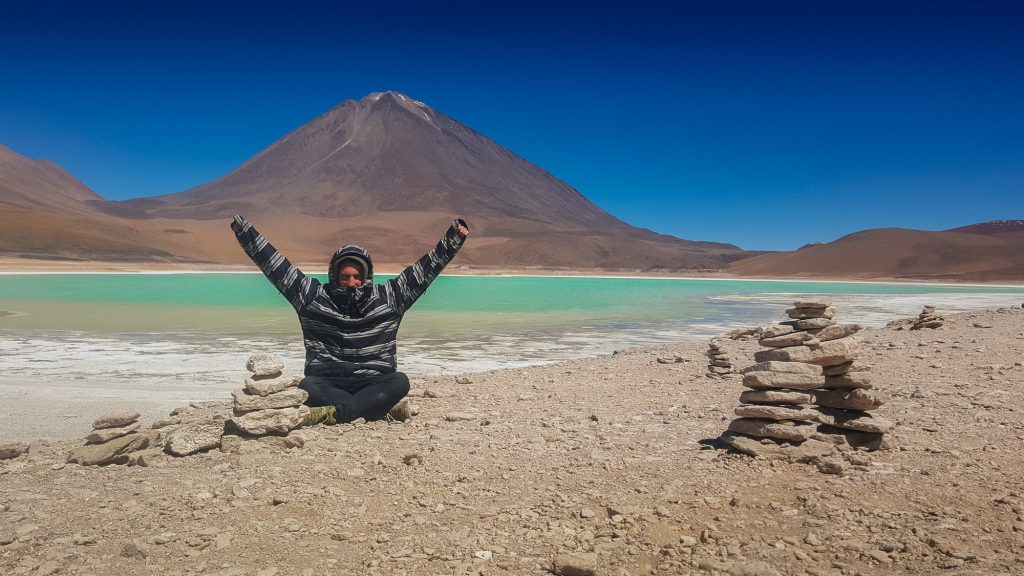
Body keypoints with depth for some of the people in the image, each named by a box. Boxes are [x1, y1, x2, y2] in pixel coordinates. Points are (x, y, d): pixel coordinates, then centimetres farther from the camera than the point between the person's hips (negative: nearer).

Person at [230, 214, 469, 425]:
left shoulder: (388, 297, 7)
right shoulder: (313, 295, 7)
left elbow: (426, 268, 5)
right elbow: (274, 263, 7)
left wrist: (453, 238, -1)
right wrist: (244, 232, 2)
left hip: (374, 382, 0)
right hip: (327, 383, 0)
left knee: (400, 382, -30)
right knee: (306, 387, -32)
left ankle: (337, 412, -37)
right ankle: (385, 407, -37)